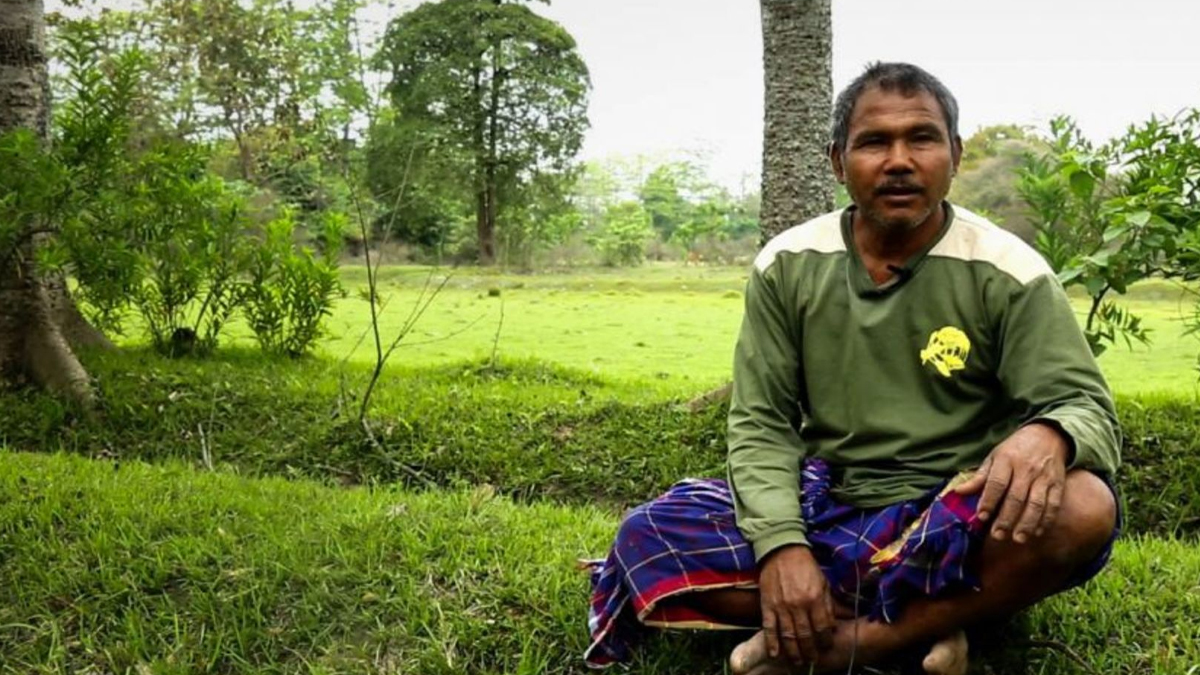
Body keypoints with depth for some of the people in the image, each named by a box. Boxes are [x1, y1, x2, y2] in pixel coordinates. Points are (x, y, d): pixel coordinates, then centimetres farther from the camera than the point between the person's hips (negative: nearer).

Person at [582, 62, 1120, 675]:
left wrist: (1048, 435, -35)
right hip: (824, 513, 2)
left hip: (958, 528, -1)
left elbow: (1087, 407, -8)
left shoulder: (1007, 272, -7)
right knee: (646, 541, -19)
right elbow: (760, 422, -2)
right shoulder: (786, 266, -1)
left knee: (1083, 509, -33)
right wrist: (782, 543, -21)